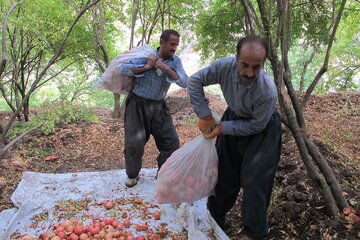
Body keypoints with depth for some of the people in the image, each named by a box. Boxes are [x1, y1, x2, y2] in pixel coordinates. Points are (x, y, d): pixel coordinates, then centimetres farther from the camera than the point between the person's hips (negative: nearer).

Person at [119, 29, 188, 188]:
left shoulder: (175, 61, 0)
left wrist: (166, 68, -22)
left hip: (158, 107, 3)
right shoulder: (145, 55, -7)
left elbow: (184, 83, -14)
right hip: (137, 105, -3)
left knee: (172, 142, 1)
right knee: (134, 142, 0)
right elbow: (122, 69, -15)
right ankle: (132, 175, 25)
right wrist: (146, 67, -20)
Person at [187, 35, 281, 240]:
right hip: (234, 118, 5)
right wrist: (205, 116, -18)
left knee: (255, 181, -4)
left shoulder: (268, 91, -37)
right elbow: (195, 81, -17)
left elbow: (256, 126, -23)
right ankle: (215, 219, 36)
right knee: (224, 171, 14)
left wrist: (222, 128, -21)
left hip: (262, 130, -4)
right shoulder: (225, 66, -29)